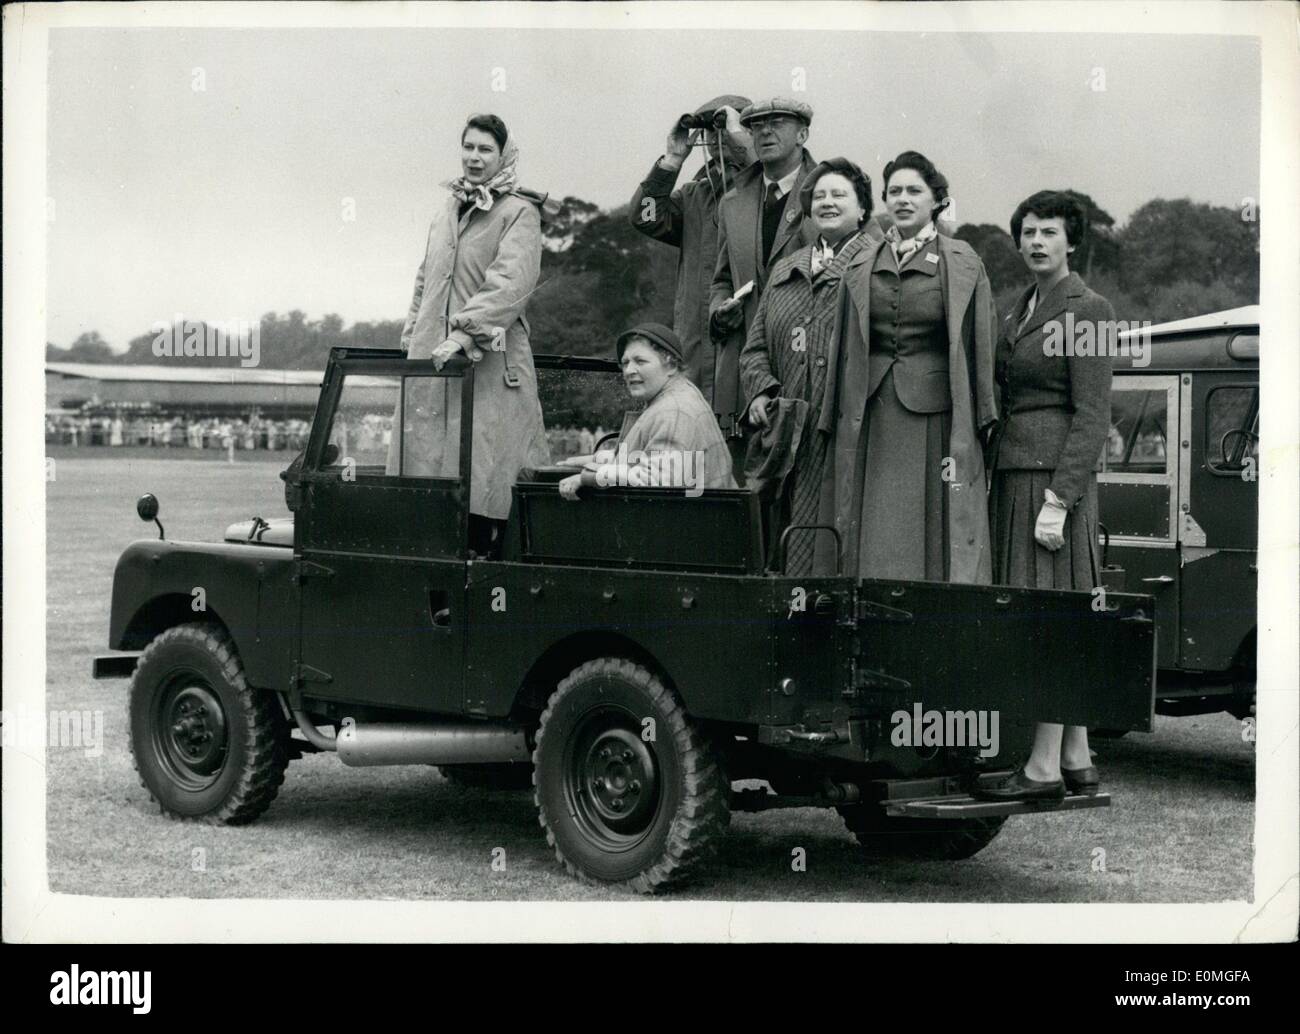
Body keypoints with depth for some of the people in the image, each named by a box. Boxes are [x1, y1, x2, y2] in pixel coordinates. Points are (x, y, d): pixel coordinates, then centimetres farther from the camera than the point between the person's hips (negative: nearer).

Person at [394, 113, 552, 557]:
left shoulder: (520, 214, -3)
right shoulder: (447, 209, 18)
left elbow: (511, 284, -15)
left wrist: (466, 333, -24)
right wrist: (411, 334, 16)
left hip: (489, 361, -6)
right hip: (431, 355, 6)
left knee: (481, 465, -10)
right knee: (426, 451, 3)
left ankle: (485, 549, -5)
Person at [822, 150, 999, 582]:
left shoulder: (962, 264, 3)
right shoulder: (861, 266, 12)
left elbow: (981, 346, 2)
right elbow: (846, 349, 15)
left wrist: (983, 425, -2)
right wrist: (839, 424, 12)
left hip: (937, 417, -3)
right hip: (875, 422, 3)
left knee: (940, 538, -3)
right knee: (877, 544, 1)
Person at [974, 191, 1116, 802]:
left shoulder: (1087, 310, -7)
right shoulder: (1021, 310, 19)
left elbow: (1091, 417, -13)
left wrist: (1058, 500, -19)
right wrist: (995, 474, 11)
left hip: (1054, 473, -8)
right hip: (1013, 471, 8)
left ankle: (1044, 769, -9)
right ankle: (1077, 763, 13)